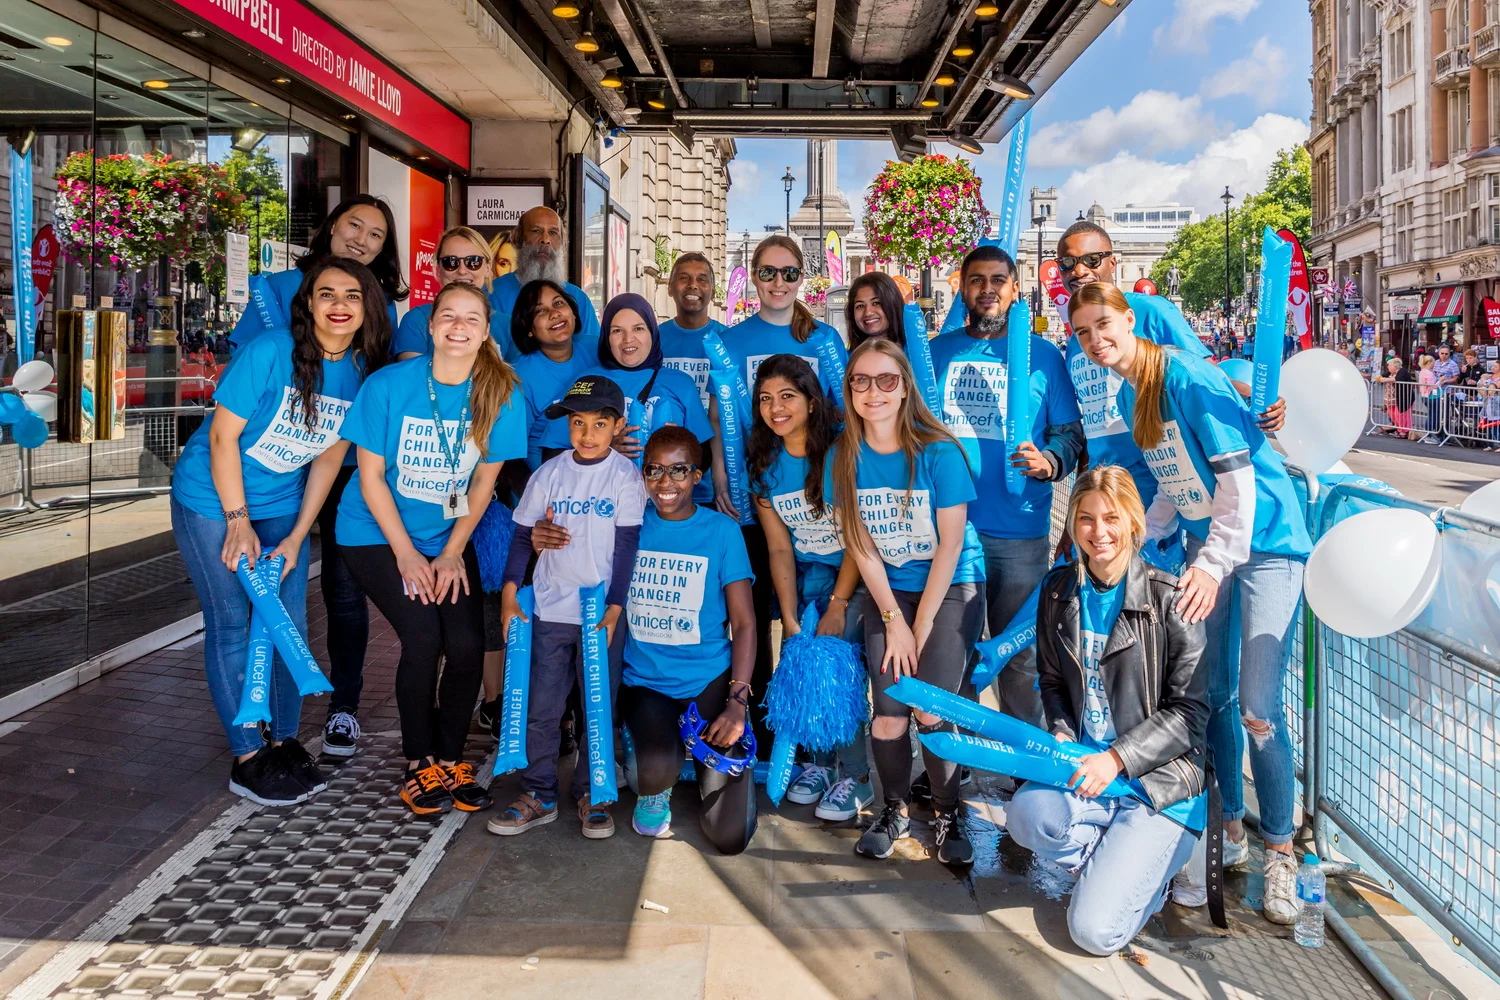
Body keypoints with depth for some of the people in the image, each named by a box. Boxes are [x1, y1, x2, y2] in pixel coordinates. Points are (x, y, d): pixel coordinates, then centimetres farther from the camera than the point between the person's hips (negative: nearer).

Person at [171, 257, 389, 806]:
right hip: (213, 499, -5)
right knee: (231, 625, 0)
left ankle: (285, 742, 23)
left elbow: (329, 457, -1)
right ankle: (247, 759, 10)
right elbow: (222, 436, -18)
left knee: (290, 625, 6)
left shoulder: (363, 371, -8)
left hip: (283, 505, 5)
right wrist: (239, 523, -15)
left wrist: (296, 537, -2)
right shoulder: (270, 352, -23)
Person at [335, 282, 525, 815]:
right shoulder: (388, 385, -15)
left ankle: (451, 759, 10)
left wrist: (452, 552, -9)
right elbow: (372, 475, -10)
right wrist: (407, 554, -14)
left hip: (449, 538, 2)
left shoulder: (500, 396, -9)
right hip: (378, 532, -2)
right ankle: (418, 763, 2)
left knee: (467, 644, -14)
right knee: (423, 637, -19)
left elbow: (483, 481, -2)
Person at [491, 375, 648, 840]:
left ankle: (591, 794, 21)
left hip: (603, 612, -2)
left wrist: (613, 610, -9)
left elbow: (626, 547, -4)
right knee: (541, 706, 6)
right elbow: (523, 536, 9)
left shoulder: (626, 475, -2)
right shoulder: (549, 474, 4)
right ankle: (539, 795, 19)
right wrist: (509, 596, 1)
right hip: (549, 610, 2)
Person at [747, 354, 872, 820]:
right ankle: (821, 760, 9)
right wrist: (790, 619, -10)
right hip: (809, 572, 4)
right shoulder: (764, 462, -2)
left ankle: (855, 775, -4)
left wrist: (837, 607, -18)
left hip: (858, 571, -4)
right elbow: (780, 548, -3)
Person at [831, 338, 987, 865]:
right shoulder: (845, 457, -6)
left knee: (931, 710, -13)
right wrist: (894, 621, -8)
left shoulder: (939, 451, -15)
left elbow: (951, 544, -13)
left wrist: (921, 626, -13)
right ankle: (896, 810, 18)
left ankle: (947, 815, 11)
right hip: (888, 592, 3)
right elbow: (861, 545, -4)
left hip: (952, 587, -2)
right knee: (889, 713, -8)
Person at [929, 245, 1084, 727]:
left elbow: (1071, 432, 5)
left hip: (1019, 530, -1)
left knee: (1019, 656, 6)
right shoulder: (937, 352, 10)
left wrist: (1048, 462, -15)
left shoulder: (1044, 356, 7)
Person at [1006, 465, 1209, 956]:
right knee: (1027, 815, -30)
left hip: (1157, 779, -4)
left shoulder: (1169, 599, -11)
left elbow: (1191, 709, -9)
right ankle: (1123, 860, 4)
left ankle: (1164, 851, 16)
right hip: (1083, 765, 5)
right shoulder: (1059, 591, 4)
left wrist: (1118, 759, -17)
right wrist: (1062, 736, -4)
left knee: (1095, 930, -15)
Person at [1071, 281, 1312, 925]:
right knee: (1213, 694, 9)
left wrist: (1213, 563, -25)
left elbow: (1238, 480, -21)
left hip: (1264, 541, -8)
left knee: (1258, 706, -11)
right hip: (1207, 542, 8)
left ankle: (1279, 852, 5)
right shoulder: (1127, 397, 7)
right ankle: (1229, 827, 24)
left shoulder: (1189, 380, -18)